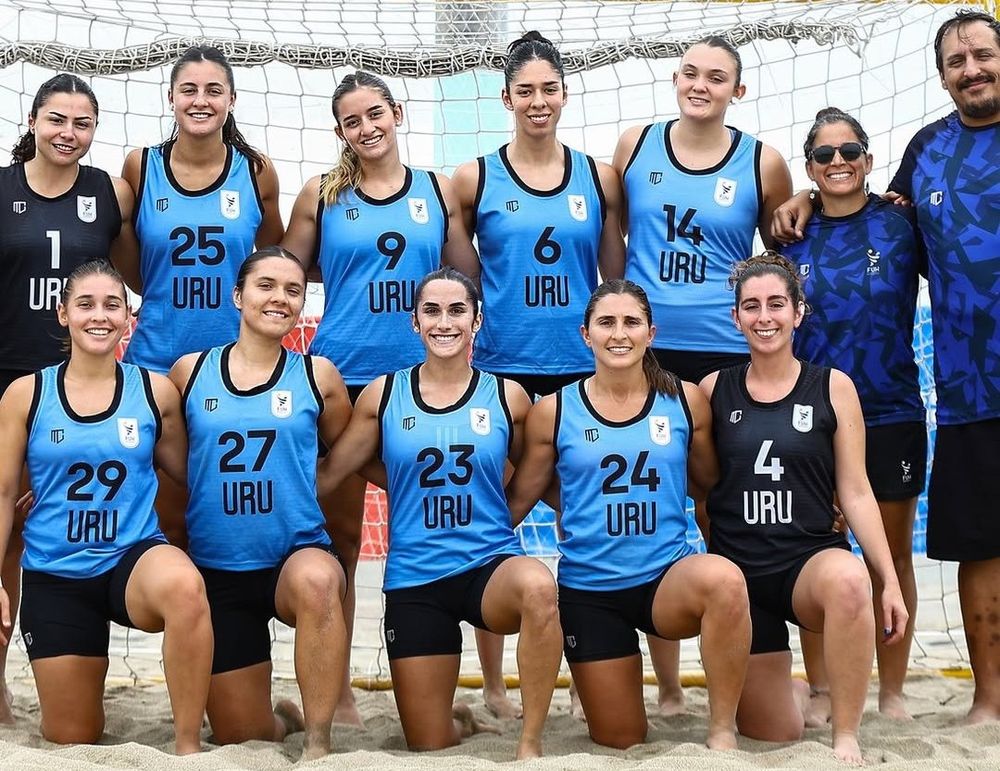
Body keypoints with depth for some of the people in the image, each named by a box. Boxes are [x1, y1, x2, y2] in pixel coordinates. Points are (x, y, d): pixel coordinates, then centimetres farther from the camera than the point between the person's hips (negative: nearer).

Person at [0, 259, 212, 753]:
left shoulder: (156, 391, -1)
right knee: (71, 741, 7)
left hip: (135, 556, -1)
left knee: (185, 587, -39)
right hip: (54, 575, 1)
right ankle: (88, 696, 45)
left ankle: (188, 748, -26)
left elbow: (191, 476, 10)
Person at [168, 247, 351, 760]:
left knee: (317, 580, -40)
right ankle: (284, 718, 43)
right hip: (217, 570, 2)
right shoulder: (189, 372, 2)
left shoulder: (317, 375, 1)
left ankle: (318, 742, -25)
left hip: (299, 553, -1)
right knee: (242, 739, 6)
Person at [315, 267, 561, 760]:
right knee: (430, 748, 3)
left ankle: (530, 744, -20)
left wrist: (494, 514, 3)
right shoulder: (383, 395, 1)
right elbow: (328, 473, 4)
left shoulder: (507, 397, 1)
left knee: (538, 586, -38)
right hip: (414, 579, 1)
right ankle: (458, 720, 42)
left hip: (491, 564, -1)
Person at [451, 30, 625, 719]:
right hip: (501, 368, -1)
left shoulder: (599, 178, 7)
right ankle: (494, 682, 14)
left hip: (580, 367, 2)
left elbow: (617, 279, 12)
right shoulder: (476, 179, 2)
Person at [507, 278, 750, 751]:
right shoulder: (554, 412, -2)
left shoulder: (685, 401, 0)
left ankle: (721, 730, -17)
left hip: (669, 577, 0)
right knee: (620, 743, 5)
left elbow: (709, 486, 13)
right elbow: (516, 500, 5)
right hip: (589, 591, 0)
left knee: (724, 579, -36)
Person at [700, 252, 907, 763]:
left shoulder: (833, 387, 1)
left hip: (811, 559, -1)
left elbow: (855, 492, 0)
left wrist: (889, 580, -6)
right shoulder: (714, 390, 3)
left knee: (848, 579, -40)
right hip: (739, 571, 2)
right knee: (772, 736, 3)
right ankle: (783, 688, 40)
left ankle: (846, 737, -23)